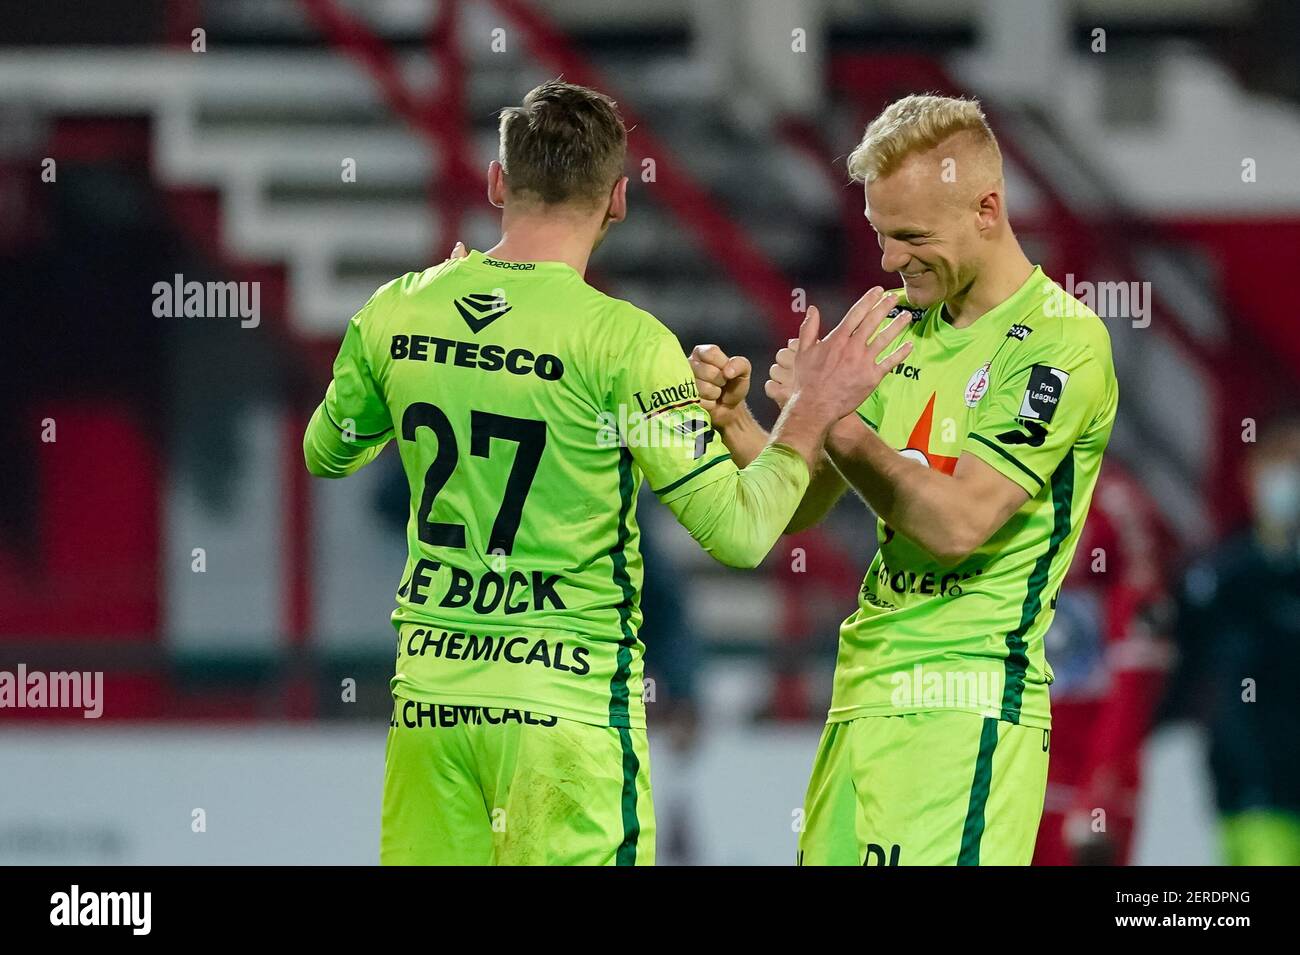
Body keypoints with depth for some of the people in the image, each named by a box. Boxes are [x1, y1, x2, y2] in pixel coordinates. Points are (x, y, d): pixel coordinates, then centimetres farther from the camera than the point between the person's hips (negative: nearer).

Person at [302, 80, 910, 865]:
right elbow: (739, 533, -15)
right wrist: (812, 413, 0)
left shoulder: (397, 313, 1)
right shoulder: (621, 339, -14)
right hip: (567, 704, -5)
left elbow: (326, 454, 21)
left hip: (429, 694, 5)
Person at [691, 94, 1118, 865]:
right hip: (866, 689, 8)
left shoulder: (1060, 343, -10)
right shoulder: (900, 321, 14)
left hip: (966, 711, -8)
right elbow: (802, 507, 14)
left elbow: (956, 523, -19)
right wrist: (734, 419, -4)